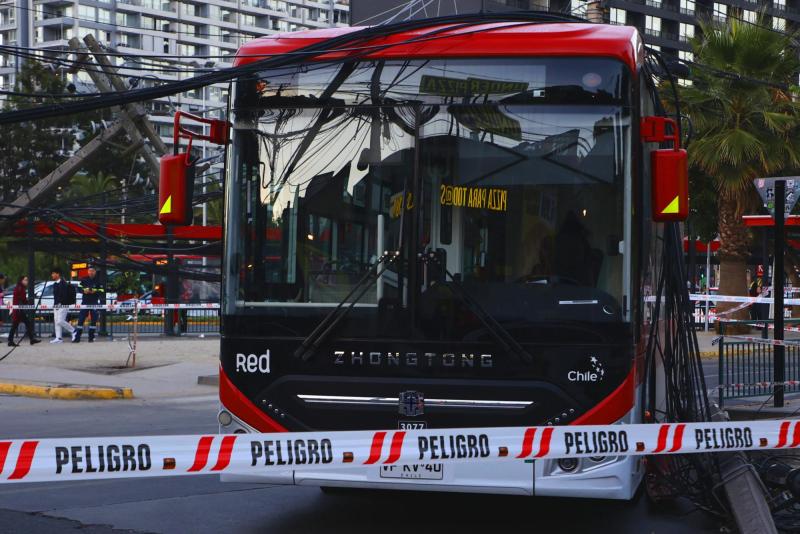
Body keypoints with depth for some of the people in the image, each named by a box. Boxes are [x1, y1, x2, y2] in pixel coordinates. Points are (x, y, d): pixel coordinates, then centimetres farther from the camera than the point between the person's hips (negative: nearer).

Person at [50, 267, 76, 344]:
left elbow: (64, 295, -20)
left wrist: (60, 303, -21)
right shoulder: (55, 284, 17)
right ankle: (58, 338, 7)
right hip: (56, 305, 10)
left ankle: (73, 331, 1)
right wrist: (55, 304, 13)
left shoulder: (63, 283, -13)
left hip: (62, 305, -10)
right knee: (56, 322, 6)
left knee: (60, 321, -15)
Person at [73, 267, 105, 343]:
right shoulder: (84, 280, 8)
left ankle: (91, 337, 7)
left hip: (94, 303, -1)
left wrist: (95, 291, -21)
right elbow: (80, 288, 8)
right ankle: (77, 337, 0)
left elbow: (101, 292, -3)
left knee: (93, 320, 0)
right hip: (85, 302, 1)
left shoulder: (98, 281, 2)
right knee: (81, 319, -1)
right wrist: (84, 291, -13)